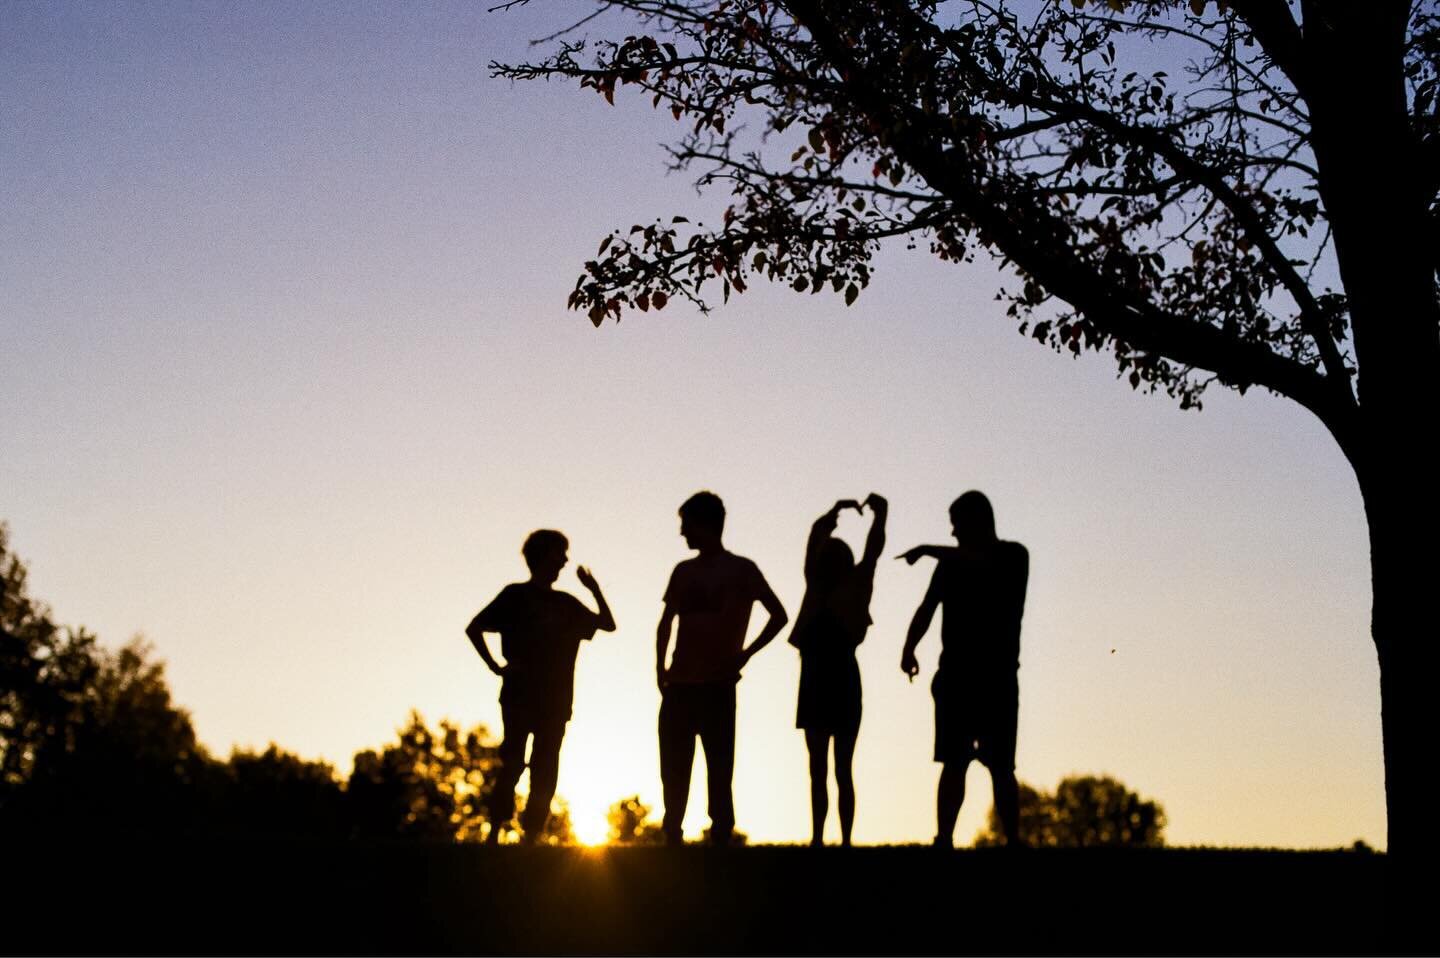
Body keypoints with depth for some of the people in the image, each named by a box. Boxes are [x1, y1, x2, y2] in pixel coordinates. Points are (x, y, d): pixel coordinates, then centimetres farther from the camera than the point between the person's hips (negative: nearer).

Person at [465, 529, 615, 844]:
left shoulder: (566, 603, 15)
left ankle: (530, 839, 4)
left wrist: (594, 589, 3)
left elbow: (608, 624, 15)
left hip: (555, 701, 5)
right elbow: (474, 628, 1)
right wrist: (496, 666, -8)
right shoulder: (516, 595, 3)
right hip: (519, 697, -4)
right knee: (512, 763, -12)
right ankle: (494, 832, -9)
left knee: (545, 774, 1)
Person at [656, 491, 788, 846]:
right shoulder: (683, 571, 14)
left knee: (719, 770, -5)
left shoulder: (740, 570, -1)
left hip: (717, 686, -5)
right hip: (678, 685, 5)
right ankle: (672, 839, 10)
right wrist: (661, 668, 6)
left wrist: (745, 654, -9)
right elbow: (666, 623, 19)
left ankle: (721, 839, -4)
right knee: (673, 771, 4)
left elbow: (779, 615, -2)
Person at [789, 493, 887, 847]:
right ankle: (817, 838, 5)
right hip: (814, 683, 4)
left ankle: (846, 840, -2)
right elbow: (816, 536, 4)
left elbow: (873, 550, -11)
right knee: (818, 768, 4)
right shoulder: (817, 587, 12)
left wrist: (880, 515, -26)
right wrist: (834, 513, -11)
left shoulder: (853, 588, 3)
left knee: (842, 769, -3)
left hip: (843, 682, -4)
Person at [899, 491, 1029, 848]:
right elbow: (928, 608, 6)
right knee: (953, 763, -1)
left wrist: (927, 550, -15)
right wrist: (909, 647, -10)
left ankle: (1013, 841, -2)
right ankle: (944, 839, -4)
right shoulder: (953, 562, 13)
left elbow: (980, 562, -21)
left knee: (1000, 766, -4)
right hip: (955, 674, 3)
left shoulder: (1013, 557, 1)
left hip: (997, 676, -3)